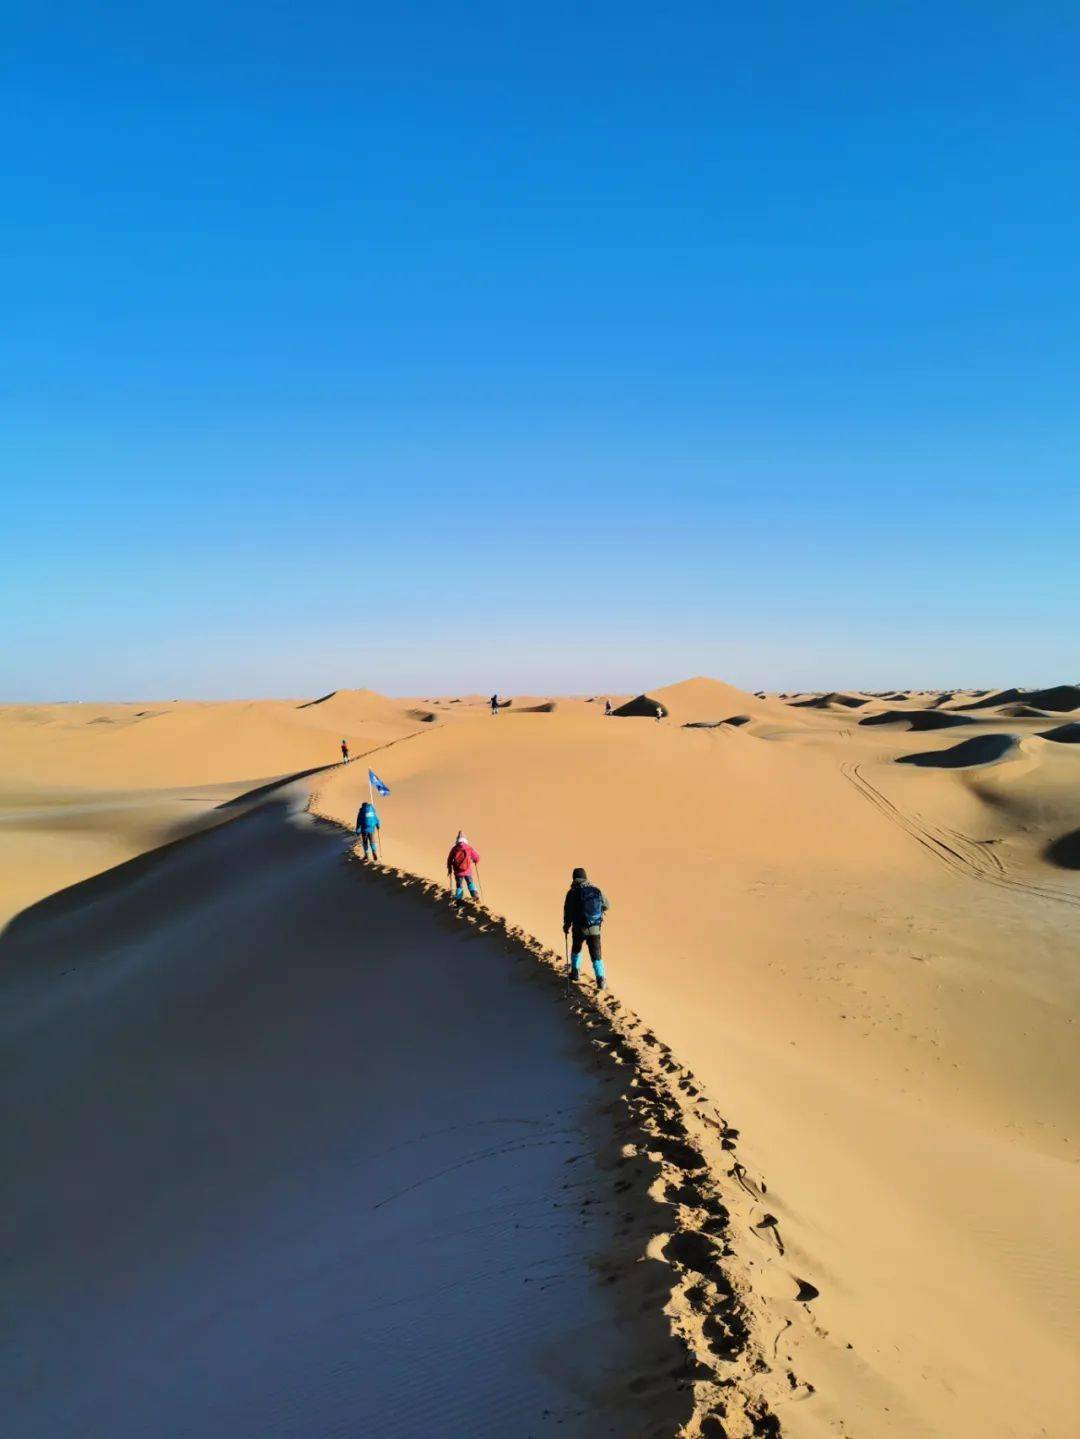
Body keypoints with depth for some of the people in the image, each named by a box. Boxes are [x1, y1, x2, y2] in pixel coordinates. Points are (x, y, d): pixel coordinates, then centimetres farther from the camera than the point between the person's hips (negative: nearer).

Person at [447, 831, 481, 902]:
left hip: (458, 872, 1)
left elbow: (449, 860, 1)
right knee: (471, 883, 22)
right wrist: (475, 861, 22)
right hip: (467, 871, -1)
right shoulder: (469, 848, -8)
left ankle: (459, 900, 16)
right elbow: (477, 858, -3)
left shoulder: (454, 849, -6)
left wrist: (449, 869, 17)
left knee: (459, 886, 17)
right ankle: (474, 894, 3)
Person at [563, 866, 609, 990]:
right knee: (596, 954, 8)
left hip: (579, 928, -1)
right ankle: (601, 980, -2)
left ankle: (575, 973, 34)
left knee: (576, 949, 25)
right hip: (595, 928, 2)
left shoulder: (573, 892, -11)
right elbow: (606, 906, 9)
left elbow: (568, 911, -9)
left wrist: (566, 926, 8)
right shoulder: (597, 889, -1)